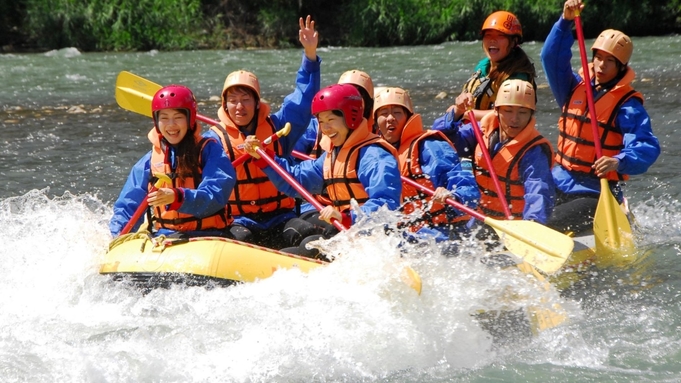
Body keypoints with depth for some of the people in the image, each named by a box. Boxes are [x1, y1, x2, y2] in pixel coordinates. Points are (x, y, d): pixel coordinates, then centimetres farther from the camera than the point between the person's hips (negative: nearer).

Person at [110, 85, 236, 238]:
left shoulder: (209, 150, 1)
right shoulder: (149, 161, 12)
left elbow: (216, 195, -14)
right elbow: (127, 206, 12)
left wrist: (177, 197, -30)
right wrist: (119, 235, -9)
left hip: (208, 237, -3)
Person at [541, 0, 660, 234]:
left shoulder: (627, 105, -7)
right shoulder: (576, 88, 11)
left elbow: (648, 147, -19)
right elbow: (552, 58, 4)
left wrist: (619, 162, -39)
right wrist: (565, 22, -10)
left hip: (596, 195, -6)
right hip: (558, 187, 6)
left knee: (549, 229, -29)